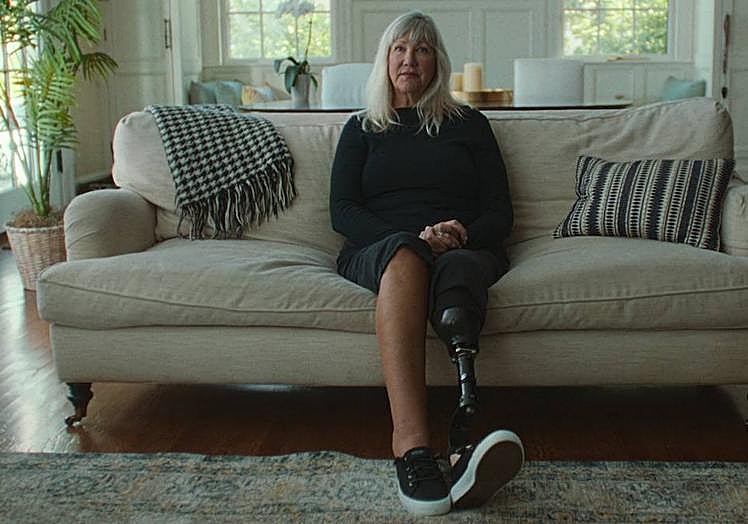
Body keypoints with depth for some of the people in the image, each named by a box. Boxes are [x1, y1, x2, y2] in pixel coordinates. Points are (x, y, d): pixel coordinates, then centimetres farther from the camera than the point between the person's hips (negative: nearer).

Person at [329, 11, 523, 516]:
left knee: (460, 266, -39)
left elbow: (500, 214, 14)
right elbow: (343, 211, 7)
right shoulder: (362, 128, 23)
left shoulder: (468, 124, 23)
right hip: (375, 251, 0)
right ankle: (413, 445, -59)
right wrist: (413, 239, -11)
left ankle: (465, 444, -66)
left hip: (465, 248, 0)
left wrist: (463, 234, -11)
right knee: (404, 255, -39)